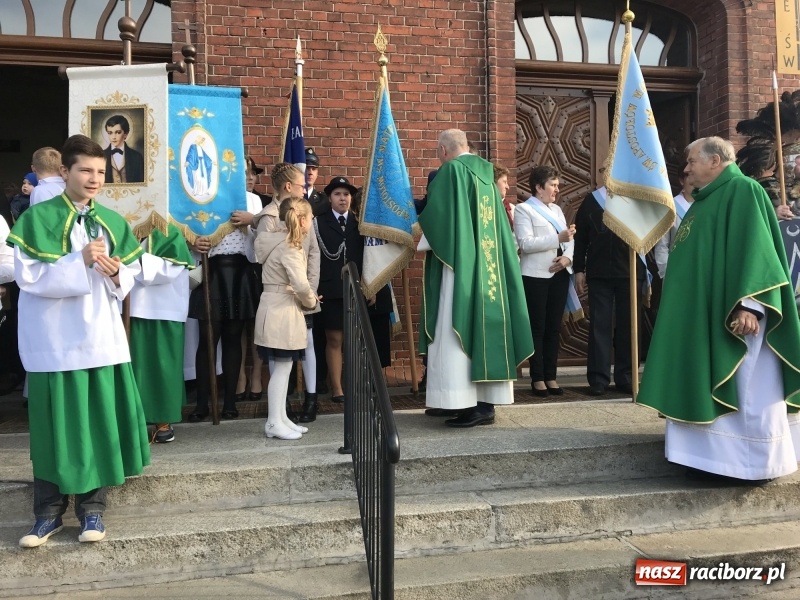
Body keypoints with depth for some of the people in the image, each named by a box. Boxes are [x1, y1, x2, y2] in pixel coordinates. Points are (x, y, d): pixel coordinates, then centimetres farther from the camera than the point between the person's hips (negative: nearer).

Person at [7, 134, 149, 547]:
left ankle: (92, 508, 21)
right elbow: (27, 276, -12)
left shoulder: (112, 222, 9)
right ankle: (49, 512, 19)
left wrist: (116, 272, -11)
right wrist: (80, 261, -20)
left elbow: (132, 276, 10)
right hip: (56, 340, -3)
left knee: (100, 424, 7)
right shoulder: (37, 218, -4)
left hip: (102, 337, 4)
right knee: (56, 427, 4)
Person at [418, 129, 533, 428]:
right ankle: (487, 403, 12)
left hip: (459, 265, -7)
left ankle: (470, 406, -7)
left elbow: (434, 217, -9)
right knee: (486, 326, 8)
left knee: (459, 331, -5)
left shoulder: (450, 171, -6)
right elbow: (500, 227, 16)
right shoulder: (486, 173, 15)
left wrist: (424, 243, 8)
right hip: (487, 267, 7)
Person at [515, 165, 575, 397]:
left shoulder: (556, 209, 19)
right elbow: (525, 243, -16)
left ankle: (551, 377, 15)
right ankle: (537, 378, 6)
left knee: (554, 327, 8)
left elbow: (569, 239, 12)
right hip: (536, 276, -6)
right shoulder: (524, 209, -3)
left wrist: (567, 257, -8)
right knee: (537, 328, -2)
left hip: (559, 274, 7)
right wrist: (558, 238, -21)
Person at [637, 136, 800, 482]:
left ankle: (756, 458, 8)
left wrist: (748, 303, -28)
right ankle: (719, 453, 16)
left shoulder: (743, 190, -9)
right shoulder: (705, 201, 18)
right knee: (711, 385, 10)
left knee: (745, 388, -3)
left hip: (732, 312, -10)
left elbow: (753, 247, -20)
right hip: (705, 313, 10)